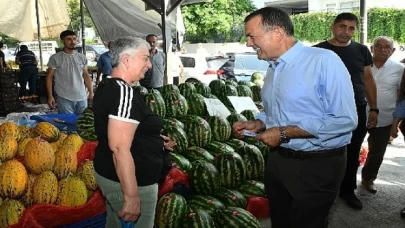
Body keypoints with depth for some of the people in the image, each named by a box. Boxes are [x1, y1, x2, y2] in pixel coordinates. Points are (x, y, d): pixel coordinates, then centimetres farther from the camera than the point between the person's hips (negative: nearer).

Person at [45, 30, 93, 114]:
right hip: (64, 99, -4)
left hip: (82, 98, 4)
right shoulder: (55, 58, -3)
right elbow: (49, 77, 0)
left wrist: (91, 93, 9)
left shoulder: (82, 57, 8)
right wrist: (50, 96, -7)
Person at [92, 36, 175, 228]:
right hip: (129, 182, -10)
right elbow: (119, 148, -29)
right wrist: (132, 196, -26)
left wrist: (154, 140, 16)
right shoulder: (124, 92, -23)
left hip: (110, 175, 10)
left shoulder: (106, 86, 8)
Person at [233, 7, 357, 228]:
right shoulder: (273, 68, 10)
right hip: (277, 160, 8)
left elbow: (345, 120, -24)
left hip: (316, 166, -8)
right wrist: (257, 125, -1)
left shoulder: (324, 61, -18)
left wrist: (284, 133, -23)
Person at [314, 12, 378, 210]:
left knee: (352, 154, 12)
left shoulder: (362, 51, 7)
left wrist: (373, 108, 7)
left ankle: (347, 190, 28)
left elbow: (368, 80, 12)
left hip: (357, 111, 3)